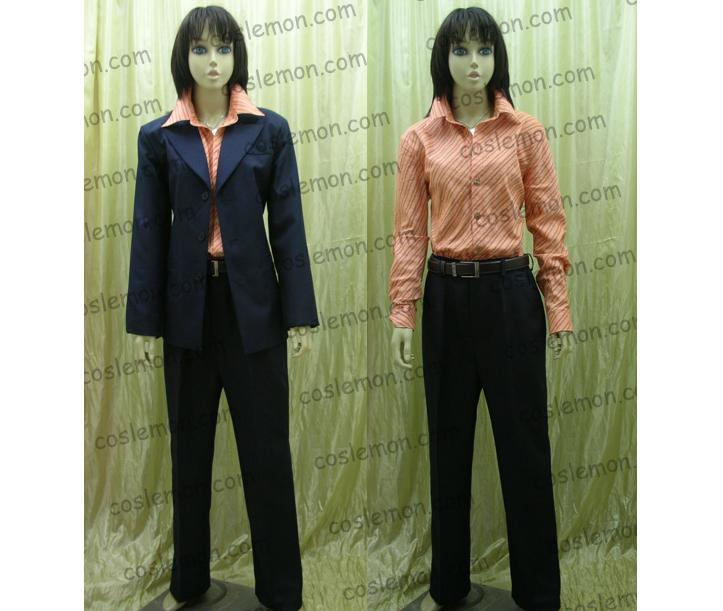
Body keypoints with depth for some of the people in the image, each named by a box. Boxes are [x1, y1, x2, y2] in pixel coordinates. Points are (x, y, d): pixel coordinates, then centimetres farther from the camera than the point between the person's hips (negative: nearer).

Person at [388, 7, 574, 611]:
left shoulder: (527, 131, 2)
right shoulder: (419, 138, 4)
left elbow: (548, 223, 2)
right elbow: (410, 232, 2)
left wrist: (559, 306, -2)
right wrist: (402, 313, -4)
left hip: (510, 293, -1)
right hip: (447, 296, 1)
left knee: (524, 443, 5)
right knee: (449, 443, 12)